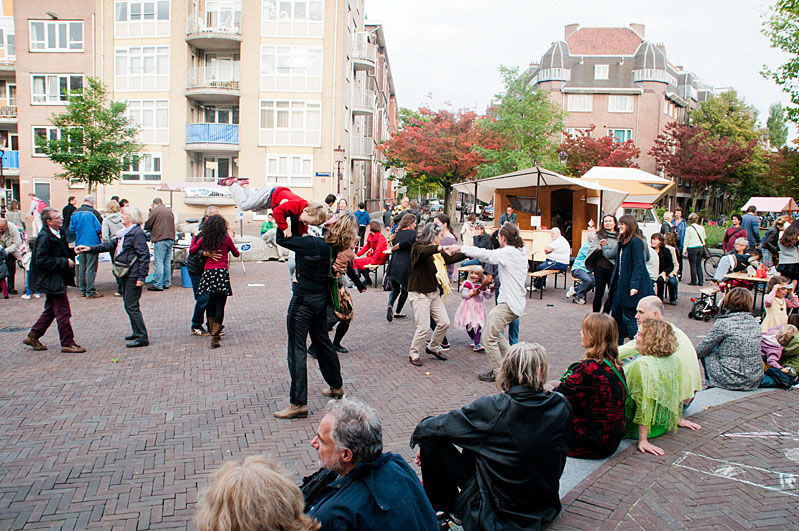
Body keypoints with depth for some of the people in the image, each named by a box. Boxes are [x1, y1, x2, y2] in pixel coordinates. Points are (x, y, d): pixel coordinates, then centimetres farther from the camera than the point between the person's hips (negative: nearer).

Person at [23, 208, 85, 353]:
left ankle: (32, 337, 30)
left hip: (58, 279, 10)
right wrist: (64, 262, -21)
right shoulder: (44, 237, -18)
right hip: (51, 280, -10)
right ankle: (67, 343, 5)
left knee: (50, 310, 18)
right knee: (63, 312, -3)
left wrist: (72, 252, 4)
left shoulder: (59, 233, 10)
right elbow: (41, 260, -21)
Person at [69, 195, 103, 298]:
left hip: (80, 244, 6)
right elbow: (99, 229, -14)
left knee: (82, 267, 13)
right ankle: (90, 291, -3)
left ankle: (83, 290, 19)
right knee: (91, 268, -3)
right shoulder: (93, 212, -12)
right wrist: (99, 234, 8)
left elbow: (71, 229, 8)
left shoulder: (75, 213, 6)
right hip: (92, 243, -6)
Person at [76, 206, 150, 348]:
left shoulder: (138, 233, -13)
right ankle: (137, 332, 25)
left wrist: (142, 277, -20)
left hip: (133, 275, -10)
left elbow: (144, 256, -17)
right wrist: (89, 249, 9)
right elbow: (110, 245, 19)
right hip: (124, 274, 10)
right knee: (128, 305, 15)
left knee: (131, 306, -9)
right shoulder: (122, 233, 16)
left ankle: (142, 337, -5)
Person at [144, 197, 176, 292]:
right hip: (171, 239, 7)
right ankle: (166, 283, 16)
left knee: (158, 263, -5)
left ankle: (158, 285, -6)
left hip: (160, 239, -7)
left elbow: (147, 225, -2)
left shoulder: (155, 211, -4)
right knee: (167, 262, 12)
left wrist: (144, 227, 23)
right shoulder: (169, 211, 17)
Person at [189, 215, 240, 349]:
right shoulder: (226, 238, -1)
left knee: (211, 302, 19)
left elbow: (191, 250, 20)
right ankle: (214, 337, -12)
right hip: (221, 272, -3)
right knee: (220, 305, -2)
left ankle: (213, 330, 27)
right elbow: (236, 253, 12)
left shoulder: (204, 239, 5)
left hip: (207, 272, 3)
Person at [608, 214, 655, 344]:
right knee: (616, 314, 12)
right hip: (620, 284, 9)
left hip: (629, 286, -9)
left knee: (628, 318, -3)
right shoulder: (622, 242, 13)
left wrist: (634, 286, -23)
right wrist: (613, 282, 15)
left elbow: (638, 265, -19)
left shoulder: (636, 241, -15)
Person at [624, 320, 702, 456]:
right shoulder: (673, 360, -3)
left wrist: (643, 440, -26)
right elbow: (675, 394, 10)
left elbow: (643, 405, -29)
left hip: (639, 428, -8)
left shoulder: (642, 364, -27)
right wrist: (678, 419, 24)